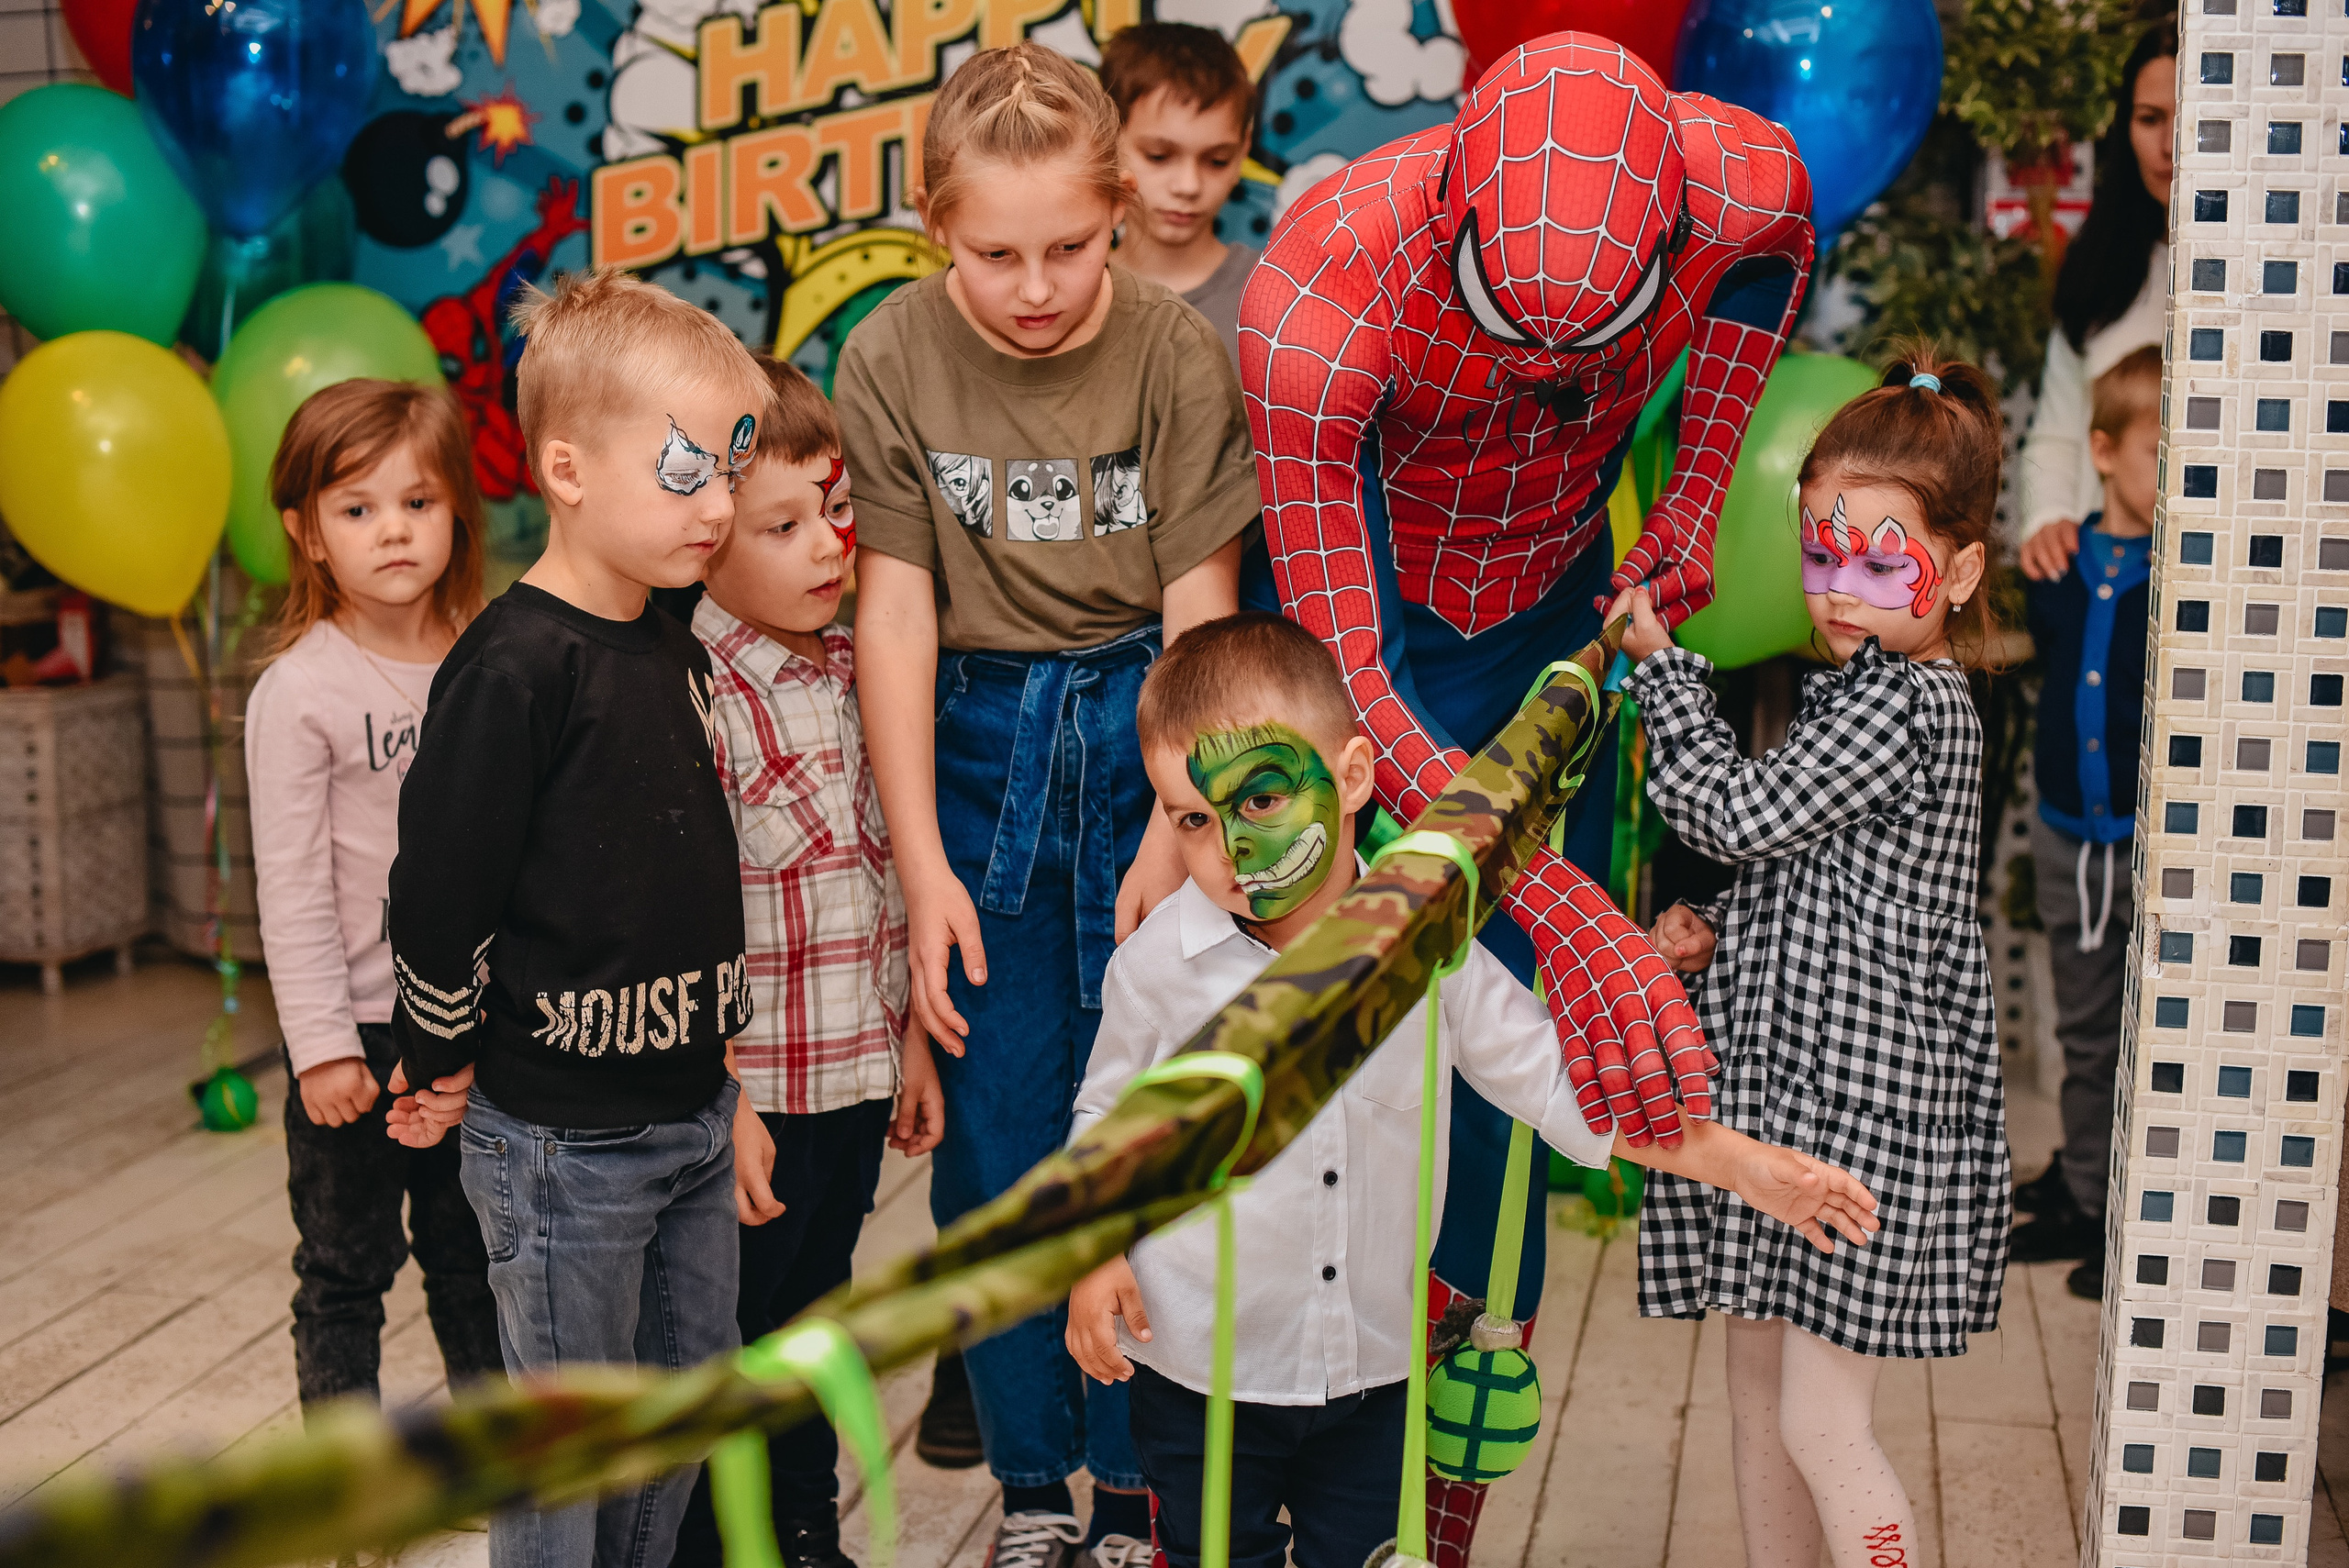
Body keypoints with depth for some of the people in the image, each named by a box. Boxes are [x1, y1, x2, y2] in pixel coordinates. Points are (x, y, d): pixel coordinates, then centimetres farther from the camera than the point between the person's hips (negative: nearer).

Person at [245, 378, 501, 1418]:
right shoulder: (301, 690, -12)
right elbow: (291, 883, -12)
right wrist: (322, 1044, -13)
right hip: (359, 1024, -4)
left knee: (476, 1255, 18)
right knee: (346, 1266, 10)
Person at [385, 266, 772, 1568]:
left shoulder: (674, 653, 6)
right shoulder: (515, 666, -20)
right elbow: (438, 885, -18)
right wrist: (445, 1065, -7)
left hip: (695, 1110, 8)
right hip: (563, 1138, -8)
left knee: (693, 1392, 19)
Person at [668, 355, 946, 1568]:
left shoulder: (853, 670, 4)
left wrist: (912, 1037, 14)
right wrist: (725, 1103, -20)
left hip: (858, 1072, 7)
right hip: (755, 1089, -7)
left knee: (813, 1326, 22)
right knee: (726, 1349, 9)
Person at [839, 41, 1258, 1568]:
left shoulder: (1178, 350, -10)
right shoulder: (892, 356, -6)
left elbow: (1199, 605, -7)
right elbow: (898, 609, -5)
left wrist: (1172, 839, -12)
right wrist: (923, 864, -7)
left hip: (1144, 721, -1)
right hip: (978, 736, 2)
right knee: (996, 1126, 4)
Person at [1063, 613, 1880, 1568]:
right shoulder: (1160, 964, -12)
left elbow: (1556, 1079, -1)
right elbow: (1109, 1115, 4)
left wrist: (1737, 1161, -4)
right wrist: (1095, 1258, -10)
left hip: (1376, 1369, 1)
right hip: (1198, 1375, -1)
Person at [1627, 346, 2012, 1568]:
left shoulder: (1910, 702, -15)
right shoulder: (1850, 693, 14)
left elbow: (1740, 813, -16)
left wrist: (1660, 667, -6)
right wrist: (1712, 936, 3)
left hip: (1863, 1101, -10)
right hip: (1788, 1080, 10)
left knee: (1822, 1425, -4)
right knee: (1757, 1388, 17)